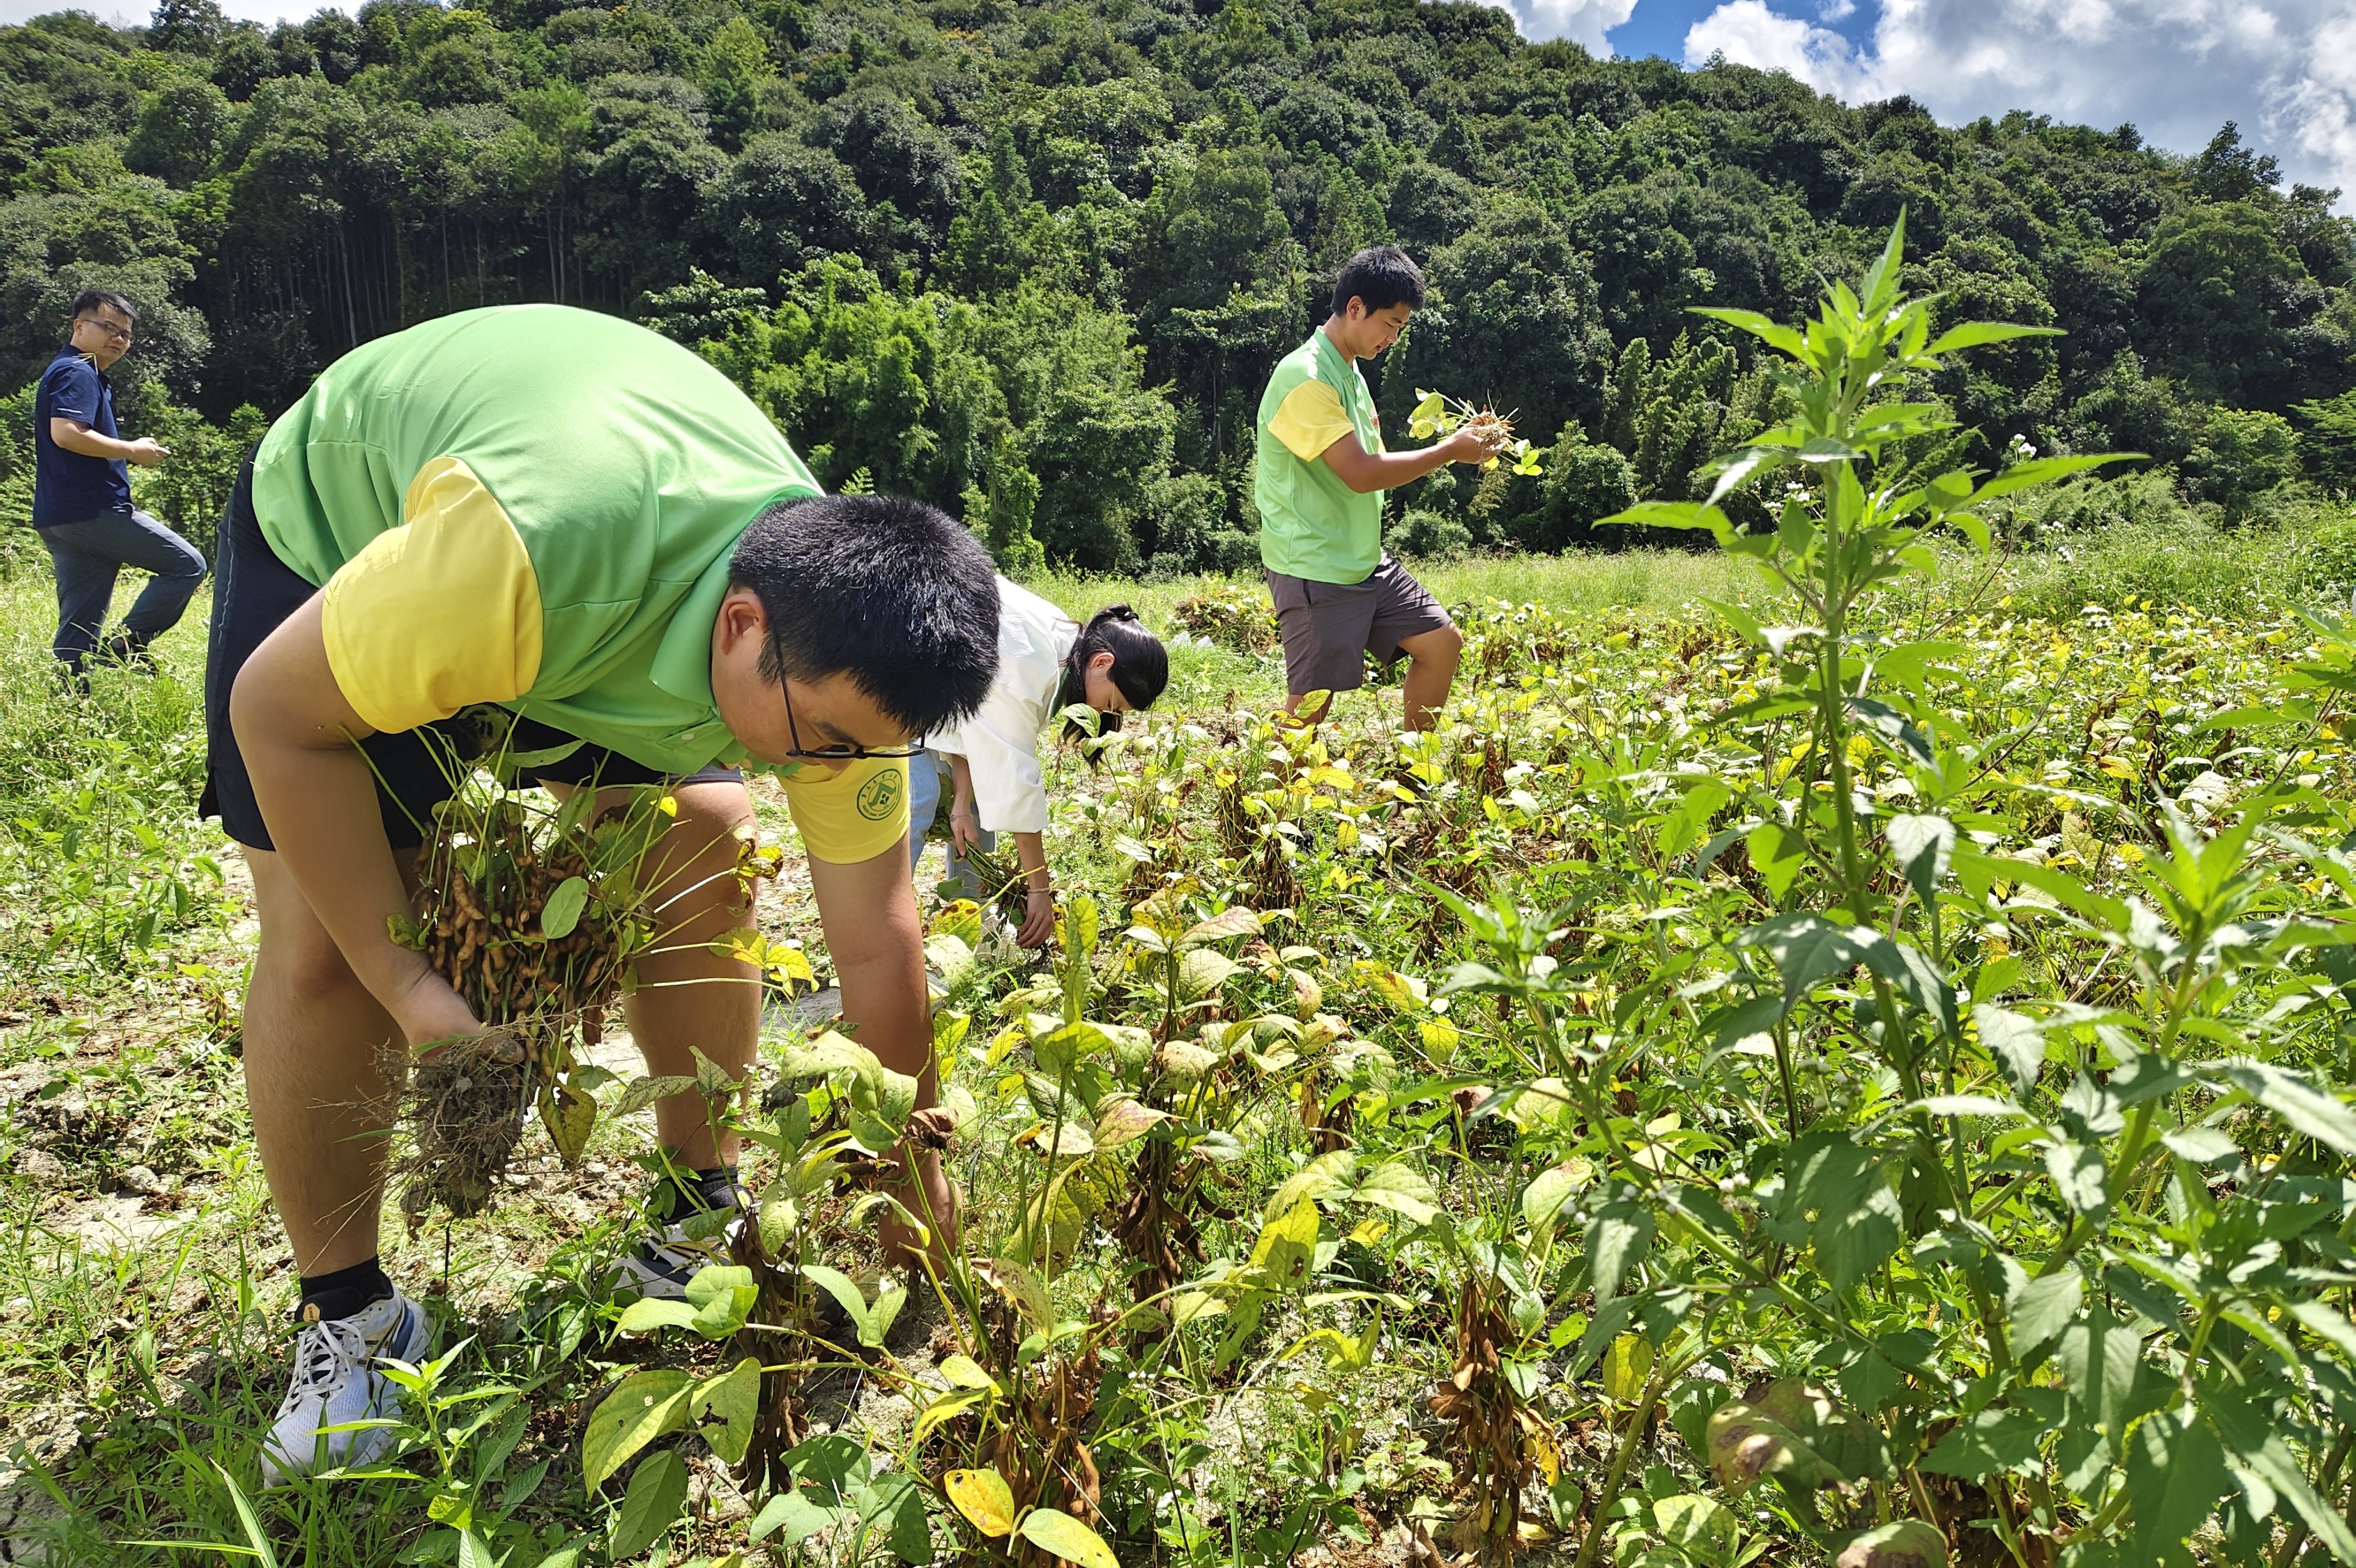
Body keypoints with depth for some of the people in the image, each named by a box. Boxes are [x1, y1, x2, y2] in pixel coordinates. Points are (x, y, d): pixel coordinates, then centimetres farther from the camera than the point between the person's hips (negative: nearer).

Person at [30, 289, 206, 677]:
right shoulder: (77, 373, -7)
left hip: (59, 517, 10)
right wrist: (132, 451, -13)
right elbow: (66, 433, -23)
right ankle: (127, 645, -11)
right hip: (92, 509, -10)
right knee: (188, 565, -6)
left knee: (79, 628, 8)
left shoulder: (72, 373, 25)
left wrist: (128, 455, 18)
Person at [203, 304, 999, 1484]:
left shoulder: (832, 643, -28)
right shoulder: (530, 548, -47)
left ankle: (694, 1230, 9)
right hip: (335, 525, -3)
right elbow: (277, 715, -29)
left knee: (705, 845, -12)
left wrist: (917, 1185, -10)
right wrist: (410, 990, -29)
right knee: (321, 945, -15)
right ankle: (346, 1318, 7)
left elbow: (877, 949, -19)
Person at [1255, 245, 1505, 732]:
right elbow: (1360, 473, -24)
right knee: (1310, 708, -5)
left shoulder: (1349, 373, 13)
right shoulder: (1304, 378, -19)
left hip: (1367, 562, 10)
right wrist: (1449, 451, -16)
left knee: (1442, 643, 12)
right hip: (1316, 571, -10)